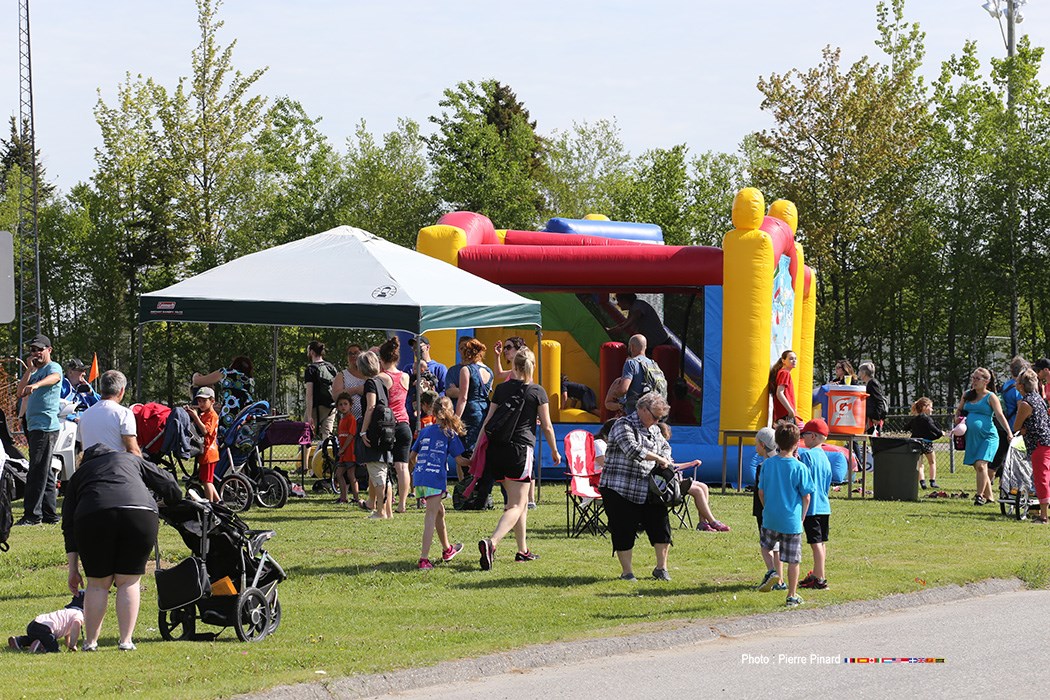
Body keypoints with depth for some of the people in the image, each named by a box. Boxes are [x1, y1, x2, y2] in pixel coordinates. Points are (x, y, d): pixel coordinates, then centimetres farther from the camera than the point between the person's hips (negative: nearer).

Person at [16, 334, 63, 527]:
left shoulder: (53, 367, -4)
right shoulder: (35, 372, 22)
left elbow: (53, 377, -28)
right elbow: (20, 392, 13)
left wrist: (36, 385, -48)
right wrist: (29, 370, 3)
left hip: (46, 426, -9)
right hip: (33, 427, 9)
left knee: (37, 472, -12)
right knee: (44, 472, 11)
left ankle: (33, 514, -13)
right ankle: (50, 513, 15)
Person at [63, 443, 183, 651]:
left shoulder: (78, 475, 31)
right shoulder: (131, 459, 34)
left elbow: (68, 524, 23)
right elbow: (168, 484, 26)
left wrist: (73, 570, 22)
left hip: (93, 518, 0)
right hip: (140, 515, 0)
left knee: (98, 584, 13)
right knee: (128, 583, 11)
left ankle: (90, 641, 11)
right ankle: (126, 640, 7)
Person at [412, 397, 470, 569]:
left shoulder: (425, 431, 16)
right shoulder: (450, 434, 3)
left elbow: (412, 457, 19)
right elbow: (460, 461, 2)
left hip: (419, 477, 6)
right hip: (436, 478, -6)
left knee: (439, 511, 24)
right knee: (431, 516, -9)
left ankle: (446, 549, 41)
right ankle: (424, 558, -20)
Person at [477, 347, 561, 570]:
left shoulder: (501, 389, 7)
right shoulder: (537, 392, -2)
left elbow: (488, 422, 7)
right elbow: (547, 427, 3)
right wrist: (554, 451, 17)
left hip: (497, 449, 5)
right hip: (521, 449, -5)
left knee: (520, 501, 20)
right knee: (517, 505, -7)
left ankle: (523, 550, 26)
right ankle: (491, 543, -30)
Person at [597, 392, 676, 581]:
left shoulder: (654, 430, 15)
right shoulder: (624, 425, -10)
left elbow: (665, 447, 31)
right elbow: (632, 449, -24)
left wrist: (666, 461, 9)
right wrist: (658, 458, -19)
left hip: (648, 491, 7)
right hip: (620, 490, -7)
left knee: (661, 526, 2)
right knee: (624, 531, -1)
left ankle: (661, 568, 15)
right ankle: (627, 571, 9)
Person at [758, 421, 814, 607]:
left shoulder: (768, 464, -3)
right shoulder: (799, 468, -12)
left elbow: (761, 492, 3)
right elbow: (806, 496, -7)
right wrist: (802, 516, 9)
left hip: (770, 519, 2)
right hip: (792, 521, -2)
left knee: (766, 545, 28)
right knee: (793, 560, 6)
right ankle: (792, 596, 11)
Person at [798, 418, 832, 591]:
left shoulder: (807, 455, -14)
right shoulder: (824, 457, 11)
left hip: (811, 507, -9)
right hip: (824, 506, 9)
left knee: (816, 542, -7)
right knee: (822, 542, 14)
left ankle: (820, 579, -7)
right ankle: (816, 575, 25)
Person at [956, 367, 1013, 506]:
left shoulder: (990, 397, -2)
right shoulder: (967, 395, 14)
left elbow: (1000, 415, -10)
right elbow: (958, 410, 28)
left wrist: (1009, 432, -20)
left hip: (988, 436, -6)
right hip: (972, 437, 6)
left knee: (981, 465, -19)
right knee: (977, 467, 7)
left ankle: (980, 495, -13)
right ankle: (989, 496, 16)